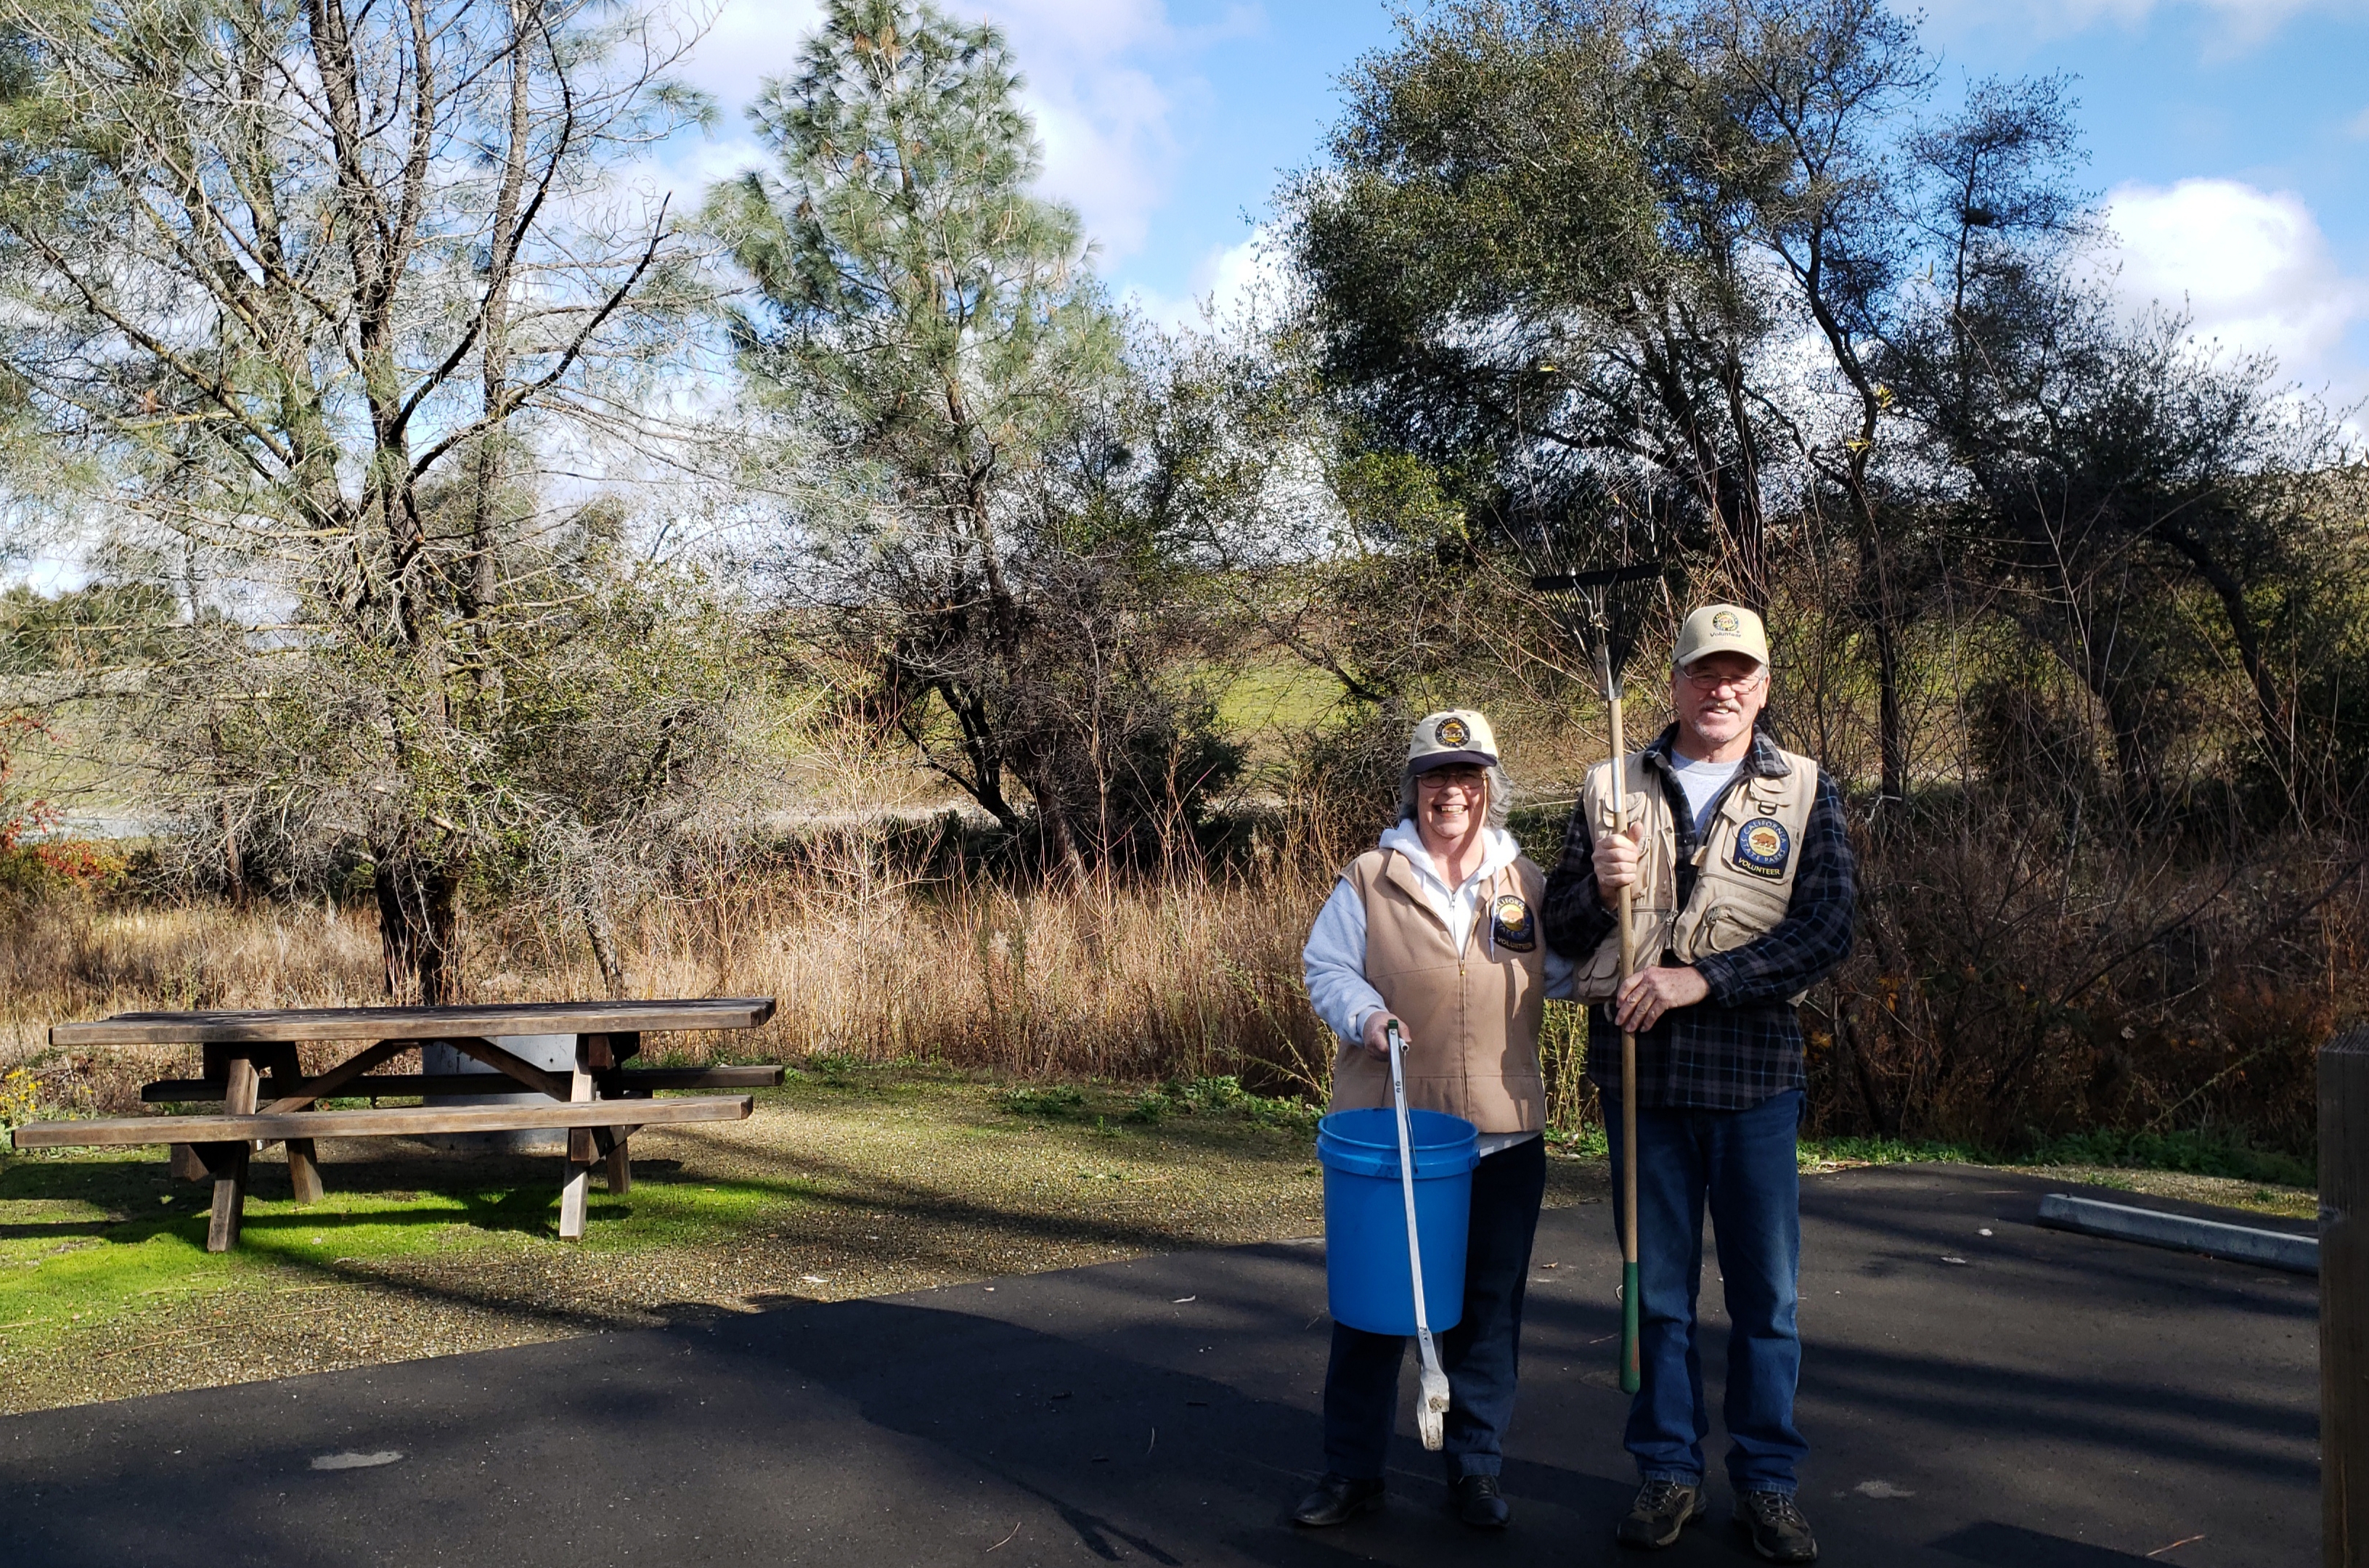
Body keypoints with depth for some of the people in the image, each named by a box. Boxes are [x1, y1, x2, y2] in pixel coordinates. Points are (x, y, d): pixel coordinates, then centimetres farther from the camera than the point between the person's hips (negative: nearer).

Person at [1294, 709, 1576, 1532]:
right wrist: (1366, 1015, -16)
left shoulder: (1527, 881, 9)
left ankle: (1477, 1469, 24)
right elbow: (1325, 968, 2)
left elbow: (1561, 975, 15)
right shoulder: (1369, 877, 2)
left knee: (1489, 1304, 9)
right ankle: (1352, 1470, 18)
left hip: (1502, 1136, 2)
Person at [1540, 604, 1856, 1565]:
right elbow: (1560, 931, 8)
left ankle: (1766, 1482, 21)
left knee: (1765, 1291, 7)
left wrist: (1702, 977, -16)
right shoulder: (1612, 791, 6)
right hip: (1640, 1071, 1)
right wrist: (1600, 887, -13)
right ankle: (1668, 1472, 23)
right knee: (1657, 1285, 11)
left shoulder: (1806, 793, 2)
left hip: (1754, 1072, -1)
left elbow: (1826, 933, -7)